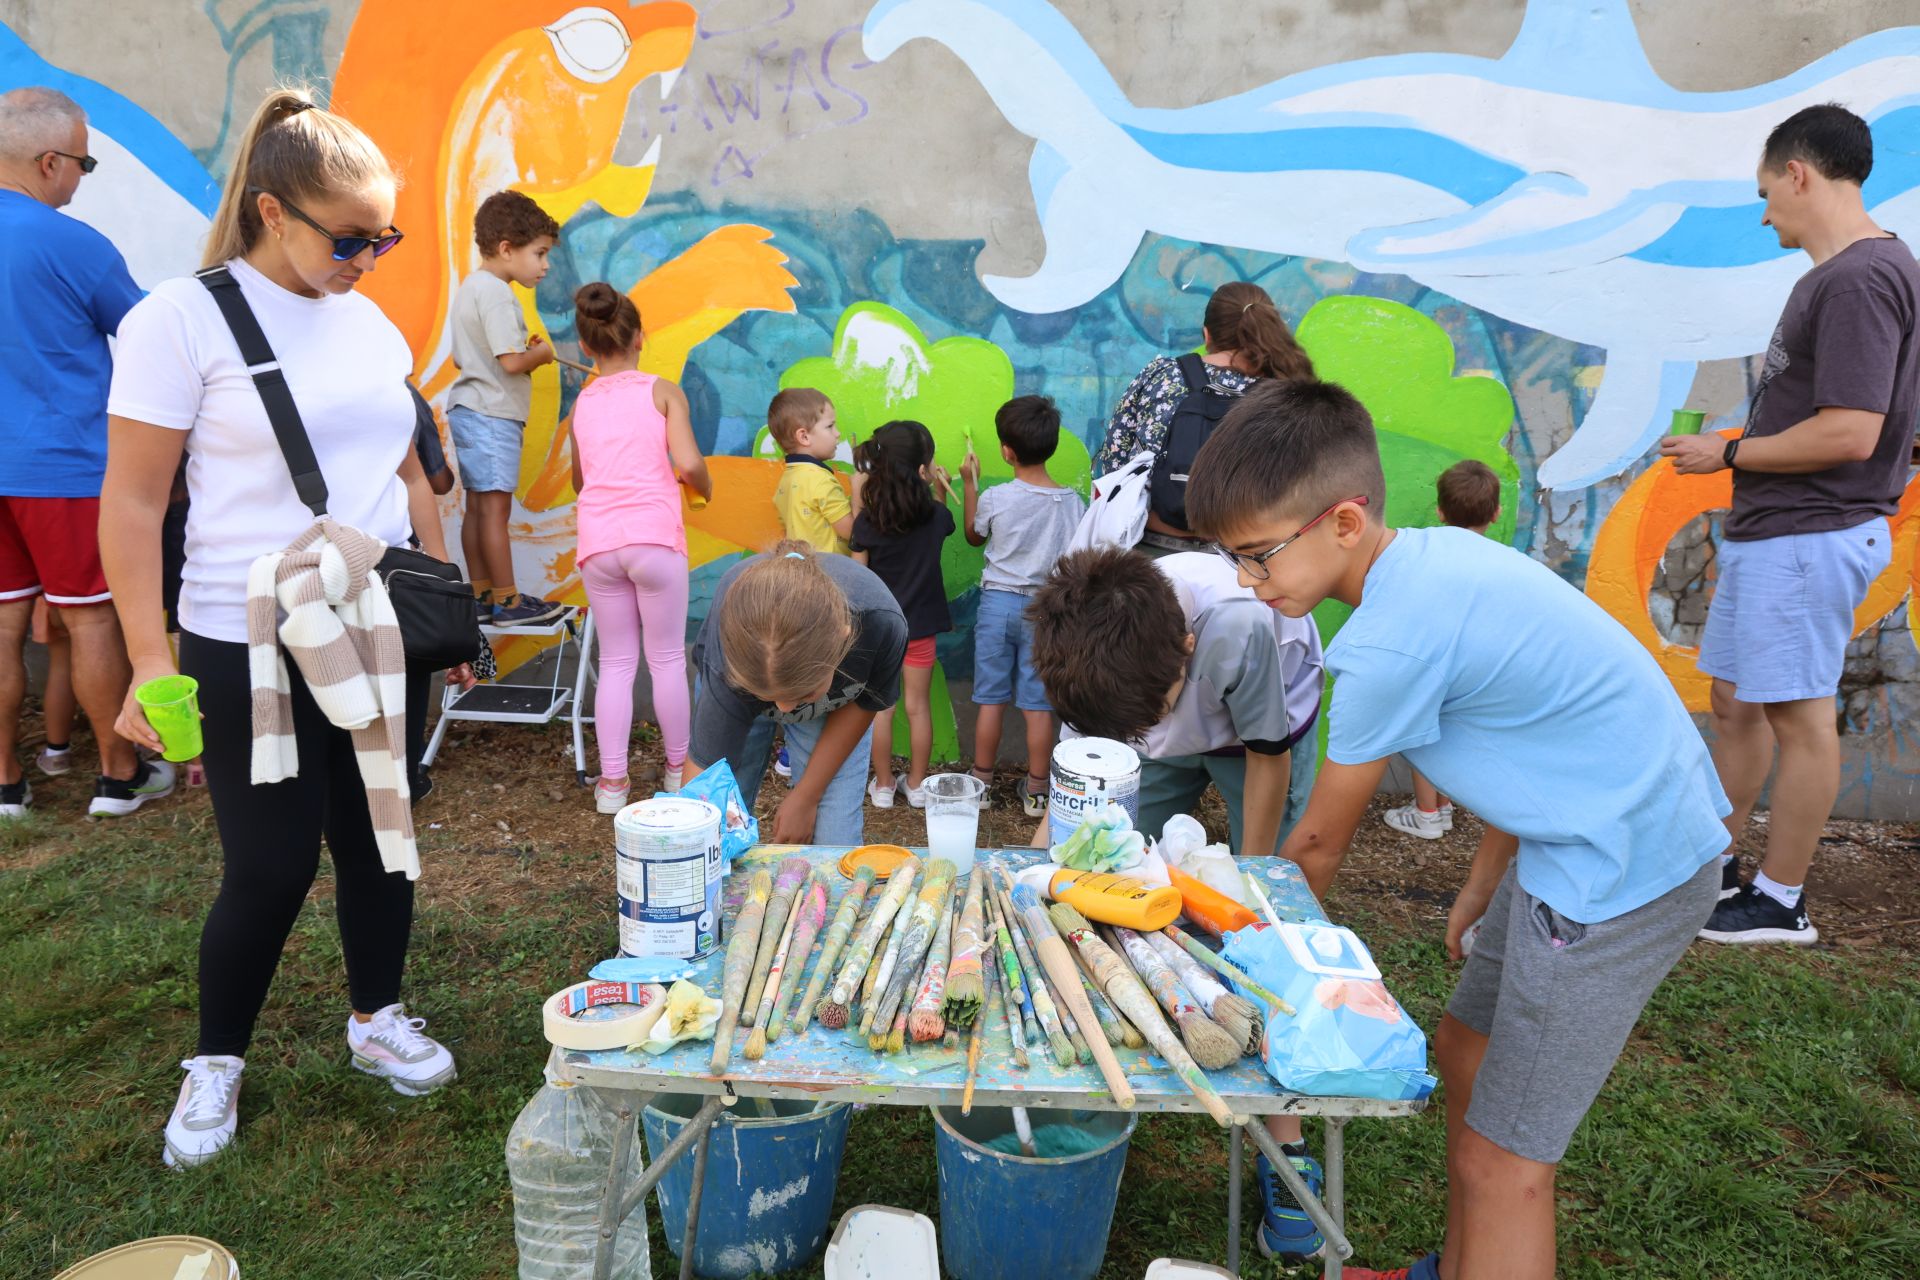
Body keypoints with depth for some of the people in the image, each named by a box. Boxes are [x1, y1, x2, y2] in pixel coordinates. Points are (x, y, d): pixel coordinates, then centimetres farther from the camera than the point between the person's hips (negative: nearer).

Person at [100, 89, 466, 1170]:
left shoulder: (371, 324, 8)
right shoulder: (182, 321, -9)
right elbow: (134, 506, -9)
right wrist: (152, 661, -14)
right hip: (251, 649, -5)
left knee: (378, 837, 13)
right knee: (271, 868, 2)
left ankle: (378, 1017, 33)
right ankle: (217, 1062, 27)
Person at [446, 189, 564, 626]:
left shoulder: (469, 288, 18)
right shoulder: (495, 294, -14)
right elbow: (511, 361, -23)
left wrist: (525, 349, 14)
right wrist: (542, 353, -3)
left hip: (468, 410, 10)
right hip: (491, 414, -10)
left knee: (478, 507, 10)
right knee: (495, 508, -6)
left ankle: (481, 596, 15)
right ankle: (507, 602, -2)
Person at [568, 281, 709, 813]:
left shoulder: (582, 402, 13)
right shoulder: (663, 391, 1)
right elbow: (687, 464, -11)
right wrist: (706, 487, 9)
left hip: (598, 543, 4)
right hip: (654, 537, -3)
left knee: (615, 662, 11)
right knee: (667, 659, 9)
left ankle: (612, 781, 10)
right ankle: (679, 769, 20)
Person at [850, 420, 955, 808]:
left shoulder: (867, 520, -13)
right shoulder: (936, 516, -11)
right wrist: (941, 490, 14)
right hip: (920, 625, 0)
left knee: (880, 707, 10)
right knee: (918, 706, 11)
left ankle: (883, 785, 20)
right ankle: (917, 784, 22)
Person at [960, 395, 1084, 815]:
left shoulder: (994, 499, -9)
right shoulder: (1073, 504, -7)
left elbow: (973, 536, 12)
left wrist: (969, 484, 19)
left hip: (998, 602, 0)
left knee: (991, 699, 9)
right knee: (1038, 704, 5)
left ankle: (981, 782, 19)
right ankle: (1036, 791, 13)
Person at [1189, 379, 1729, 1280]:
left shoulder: (1393, 642, -25)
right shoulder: (1439, 553, 2)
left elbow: (1318, 843, -11)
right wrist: (1487, 877, 19)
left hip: (1621, 873, -10)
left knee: (1502, 1159, -1)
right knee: (1465, 1051, 21)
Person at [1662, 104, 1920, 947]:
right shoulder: (1837, 275, 15)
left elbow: (1849, 433, -23)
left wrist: (1727, 453, -10)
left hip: (1809, 537, -10)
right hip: (1773, 531, 10)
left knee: (1796, 714, -1)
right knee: (1734, 701, 15)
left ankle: (1780, 900, 11)